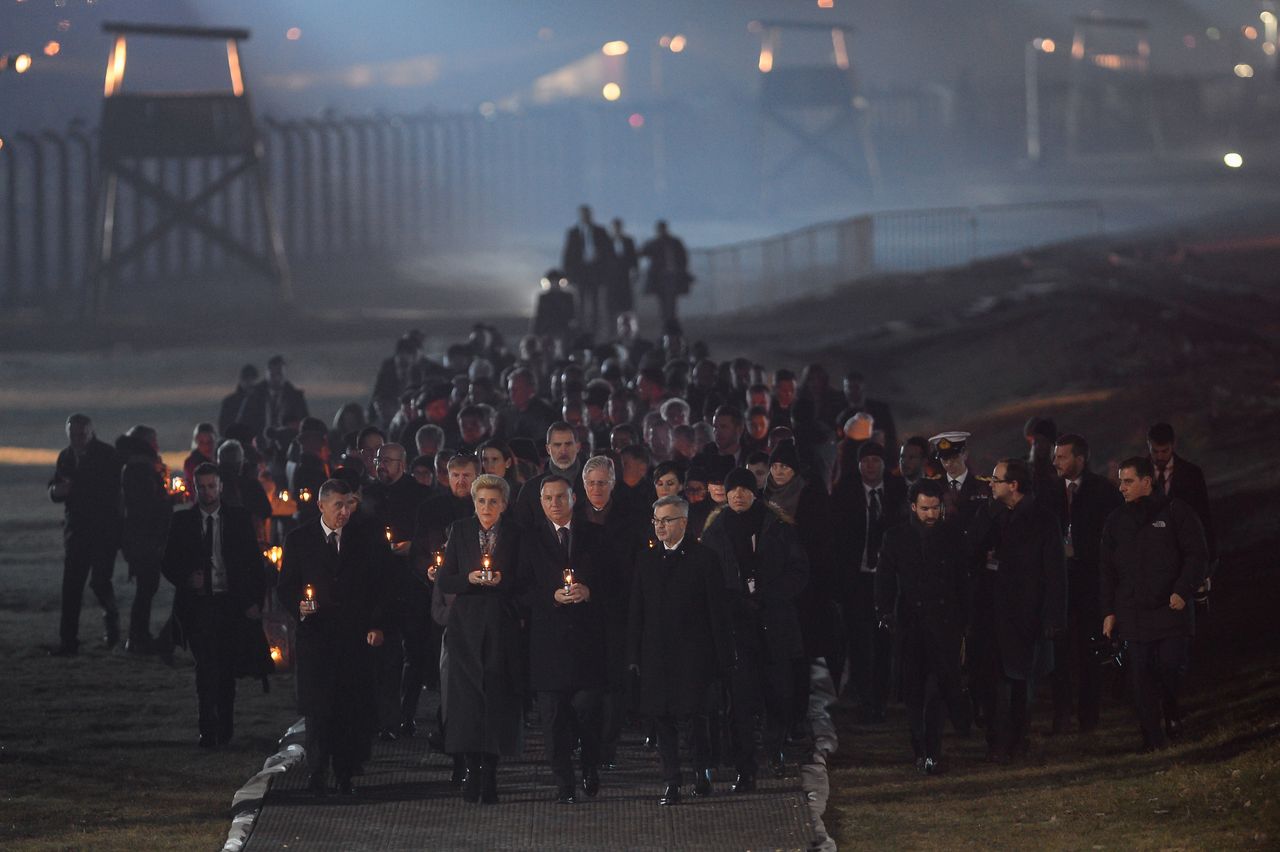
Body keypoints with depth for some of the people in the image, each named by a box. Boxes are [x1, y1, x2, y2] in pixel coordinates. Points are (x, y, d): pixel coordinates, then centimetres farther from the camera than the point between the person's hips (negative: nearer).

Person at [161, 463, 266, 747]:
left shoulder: (239, 519, 5)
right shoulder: (182, 521, 5)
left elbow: (254, 562, 6)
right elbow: (167, 563, 7)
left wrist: (255, 601, -3)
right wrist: (186, 578, -13)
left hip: (230, 603, 1)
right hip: (196, 603, -1)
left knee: (227, 668, 9)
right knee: (206, 665, -14)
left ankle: (224, 729, 23)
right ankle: (209, 730, -15)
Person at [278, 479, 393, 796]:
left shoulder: (369, 537, 7)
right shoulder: (299, 540, 6)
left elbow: (382, 585, 9)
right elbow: (285, 588, 9)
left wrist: (377, 625, 0)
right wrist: (298, 605, -11)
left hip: (357, 636, 0)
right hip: (316, 636, 0)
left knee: (353, 708, -4)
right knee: (318, 708, -5)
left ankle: (345, 775, 4)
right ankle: (318, 773, 4)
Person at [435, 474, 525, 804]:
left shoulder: (516, 535, 5)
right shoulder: (460, 531, 8)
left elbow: (525, 583, 5)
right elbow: (443, 582, 5)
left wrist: (502, 581, -14)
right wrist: (470, 579, -12)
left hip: (503, 626, -1)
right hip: (467, 625, 1)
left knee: (498, 698, -5)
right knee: (467, 696, -6)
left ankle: (490, 774, 2)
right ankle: (473, 772, 1)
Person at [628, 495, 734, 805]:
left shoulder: (703, 558, -2)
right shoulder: (646, 560, 10)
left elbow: (718, 610, -2)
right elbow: (636, 611, 11)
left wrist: (723, 657, -6)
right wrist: (634, 655, 5)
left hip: (693, 652, -4)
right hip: (656, 656, 4)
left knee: (694, 717, -5)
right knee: (663, 720, 2)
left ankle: (702, 773, 16)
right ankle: (671, 784, 6)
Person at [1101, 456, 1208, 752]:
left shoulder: (1175, 512, 0)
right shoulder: (1116, 521, 12)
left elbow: (1197, 556, -1)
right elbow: (1108, 570, 16)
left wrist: (1182, 591, -13)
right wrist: (1109, 611, 10)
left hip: (1171, 609, -3)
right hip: (1133, 614, 3)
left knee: (1171, 668, -7)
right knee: (1141, 678, -2)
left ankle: (1171, 715, 21)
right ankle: (1152, 736, 4)